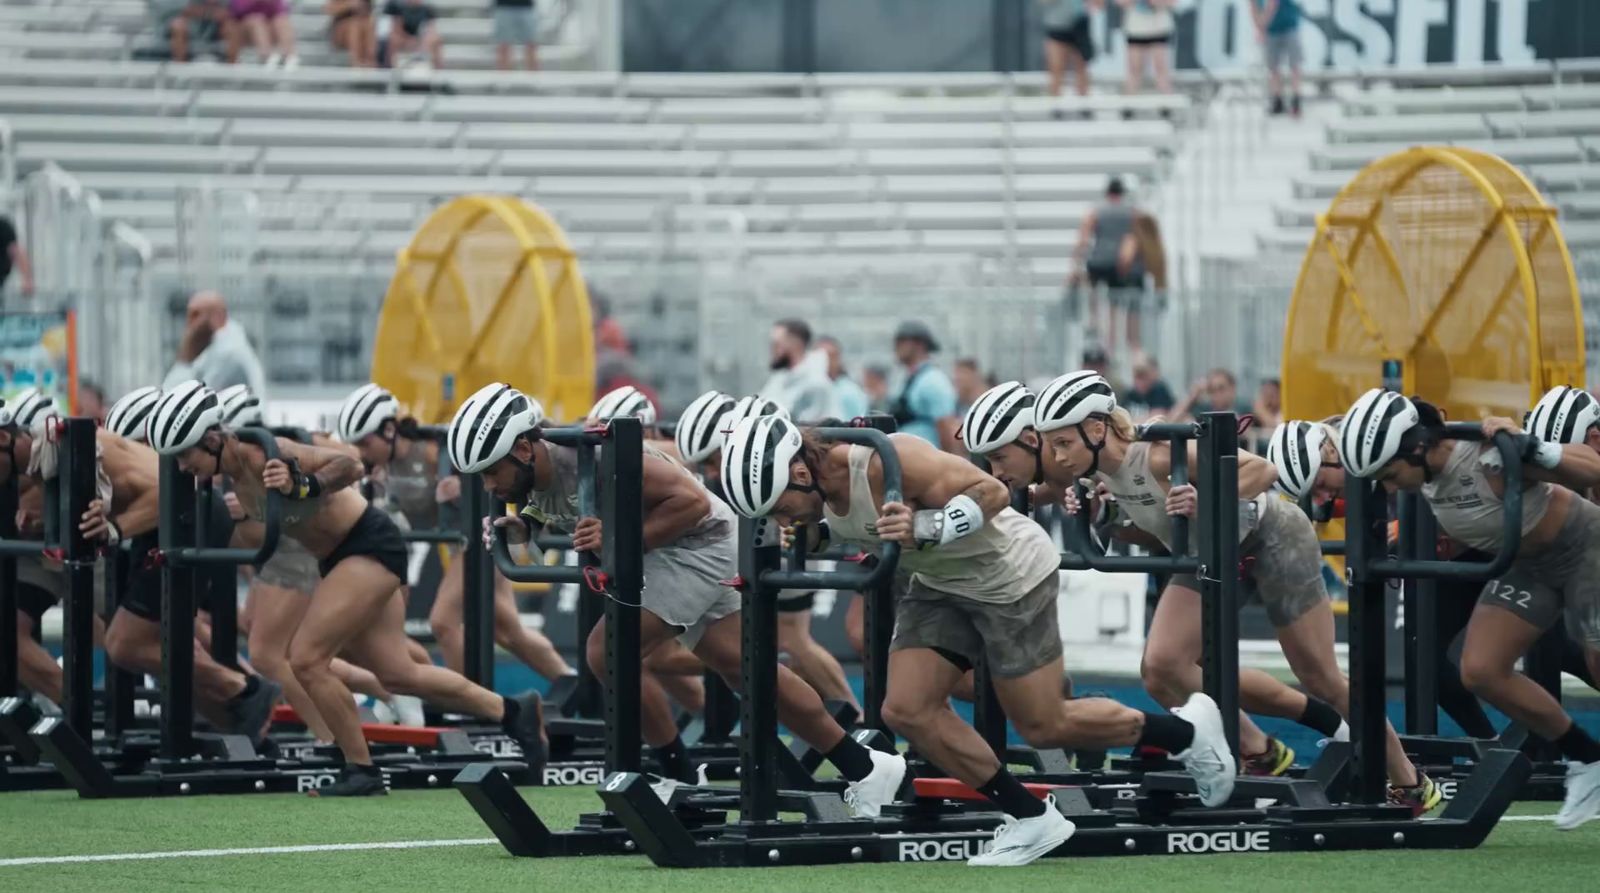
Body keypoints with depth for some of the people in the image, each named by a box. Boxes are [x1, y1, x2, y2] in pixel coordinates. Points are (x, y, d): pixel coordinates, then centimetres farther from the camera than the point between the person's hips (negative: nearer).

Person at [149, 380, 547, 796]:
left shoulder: (266, 457, -26)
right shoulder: (236, 473, 0)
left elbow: (350, 466, -29)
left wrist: (302, 486, -42)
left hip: (370, 544, -10)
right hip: (340, 556, 10)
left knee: (306, 660, -15)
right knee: (397, 673, 14)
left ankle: (361, 772, -2)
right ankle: (514, 713, 28)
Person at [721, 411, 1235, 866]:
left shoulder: (885, 463, -33)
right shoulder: (817, 492, -10)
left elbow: (992, 492, -29)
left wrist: (923, 529, -42)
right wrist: (809, 536, -10)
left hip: (1010, 575, -8)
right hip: (939, 584, 8)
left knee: (1043, 726, 0)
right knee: (907, 711, -5)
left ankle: (1186, 731, 22)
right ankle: (1031, 819, 6)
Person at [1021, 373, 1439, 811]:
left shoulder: (1159, 456, -35)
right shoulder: (1094, 473, -14)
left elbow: (1262, 470, -33)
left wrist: (1207, 503, -48)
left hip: (1269, 538, -7)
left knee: (1322, 680, 3)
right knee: (1161, 668, -10)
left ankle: (1410, 783, 21)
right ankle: (1259, 753, 8)